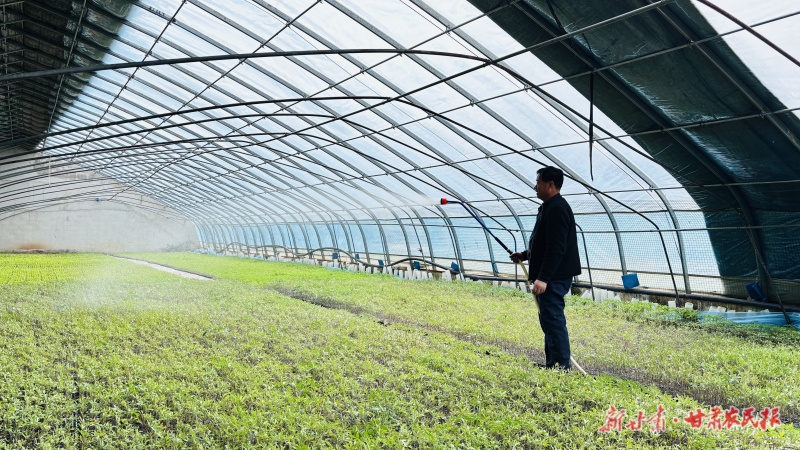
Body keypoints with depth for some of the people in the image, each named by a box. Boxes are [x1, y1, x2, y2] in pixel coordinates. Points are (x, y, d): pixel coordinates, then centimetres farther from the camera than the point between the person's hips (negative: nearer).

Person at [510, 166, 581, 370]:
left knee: (552, 318, -10)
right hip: (550, 276, 11)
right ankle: (552, 363, 22)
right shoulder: (549, 207, 17)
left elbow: (556, 249, -24)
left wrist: (543, 278, -28)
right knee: (549, 318, 15)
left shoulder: (556, 209, -16)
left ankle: (561, 366, -6)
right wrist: (525, 255, 21)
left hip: (554, 277, -11)